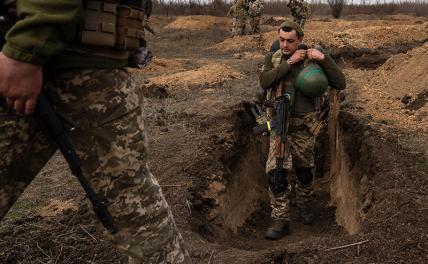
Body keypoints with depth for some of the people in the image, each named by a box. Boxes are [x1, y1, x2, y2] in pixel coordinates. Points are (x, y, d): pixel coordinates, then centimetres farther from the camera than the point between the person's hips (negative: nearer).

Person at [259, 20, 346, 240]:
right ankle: (280, 221, 1)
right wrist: (289, 63, -20)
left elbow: (340, 84, -11)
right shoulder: (272, 58, 2)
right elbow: (264, 82, -16)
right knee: (276, 172, -10)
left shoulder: (312, 60, -5)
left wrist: (324, 59, -20)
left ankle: (304, 206, 41)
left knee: (304, 172, 14)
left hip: (304, 126, 0)